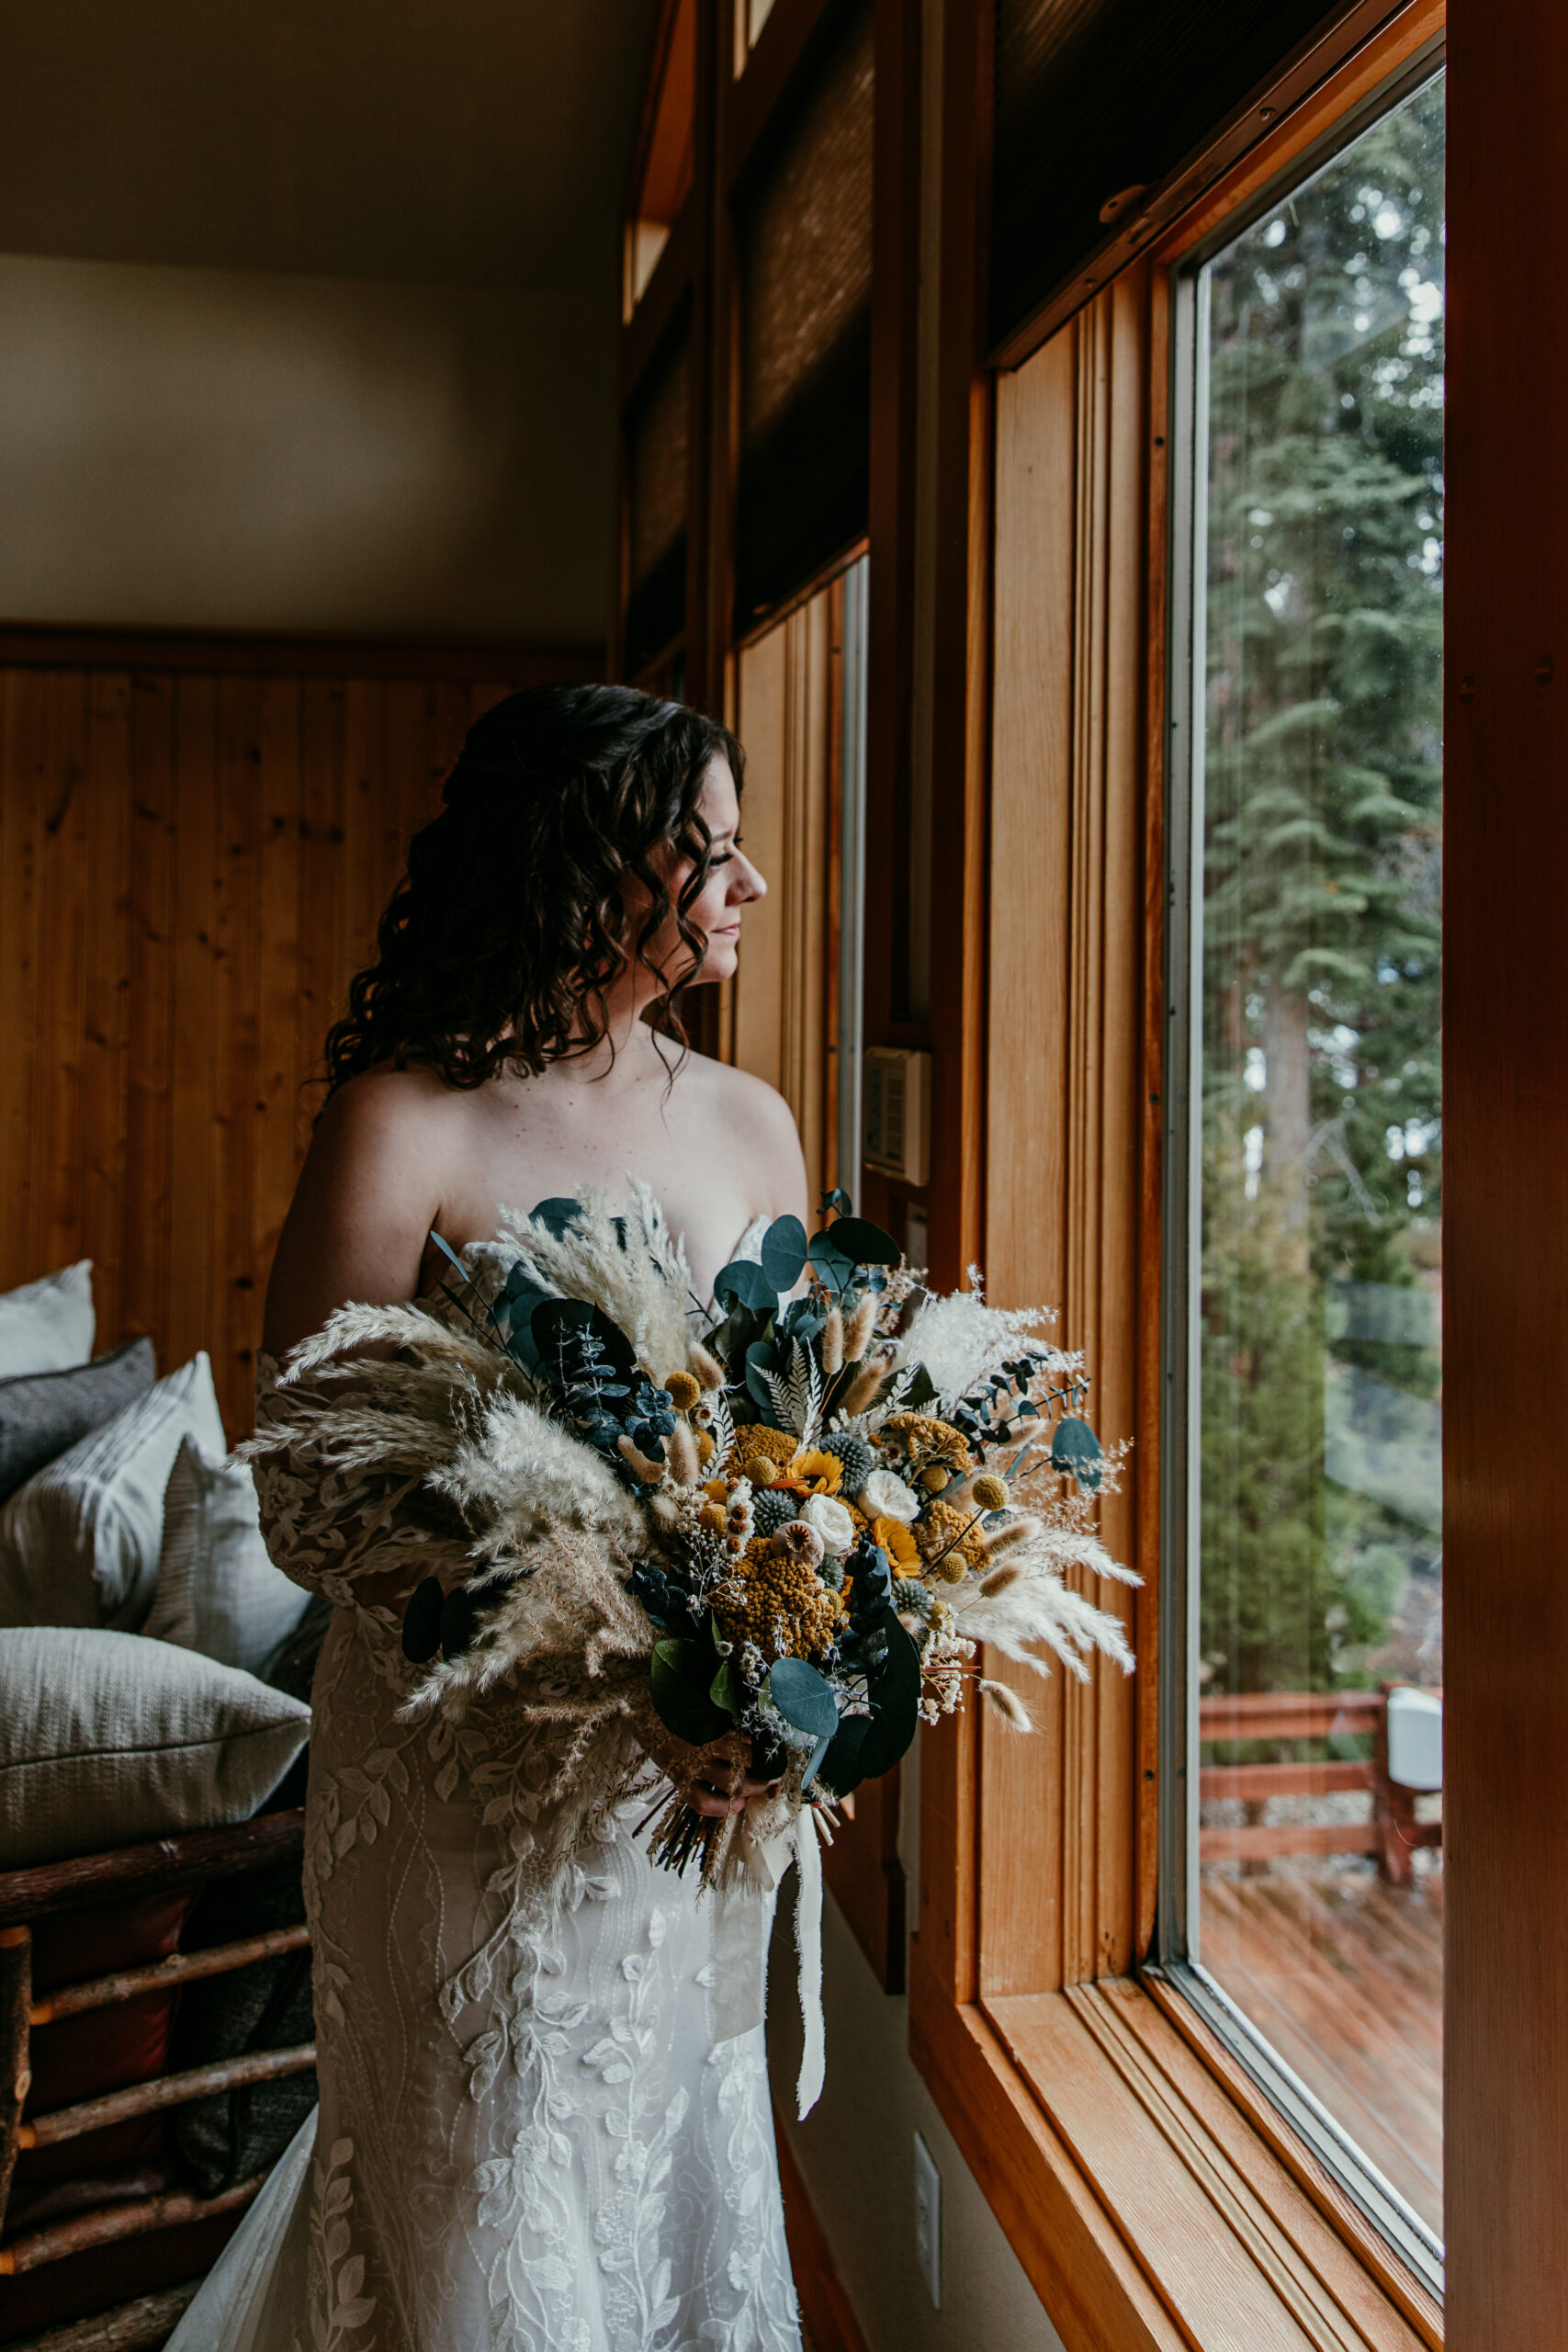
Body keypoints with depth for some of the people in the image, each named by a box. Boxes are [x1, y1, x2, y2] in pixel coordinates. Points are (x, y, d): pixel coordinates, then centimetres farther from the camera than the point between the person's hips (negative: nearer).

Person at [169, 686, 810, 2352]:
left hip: (691, 1781, 5)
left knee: (675, 2181, 22)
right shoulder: (405, 1130, -15)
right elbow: (307, 1503, -16)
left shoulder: (748, 1124, 2)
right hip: (464, 1777, -5)